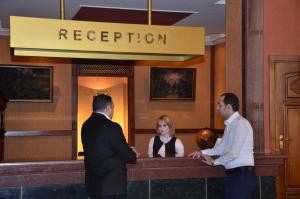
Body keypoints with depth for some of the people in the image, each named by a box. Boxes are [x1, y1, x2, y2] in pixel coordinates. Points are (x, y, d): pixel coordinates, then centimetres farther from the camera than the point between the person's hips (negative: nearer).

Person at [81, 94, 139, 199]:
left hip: (92, 183, 7)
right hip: (112, 183, -7)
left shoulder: (86, 125, 5)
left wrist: (128, 150, 16)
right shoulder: (112, 127, -18)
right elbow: (125, 155, -14)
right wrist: (134, 155, 10)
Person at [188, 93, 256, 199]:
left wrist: (214, 162, -5)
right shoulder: (230, 125, 14)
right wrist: (202, 152, 14)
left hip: (242, 175, -9)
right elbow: (221, 148, 23)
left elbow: (233, 153, -19)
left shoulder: (241, 123, -15)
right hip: (233, 174, 9)